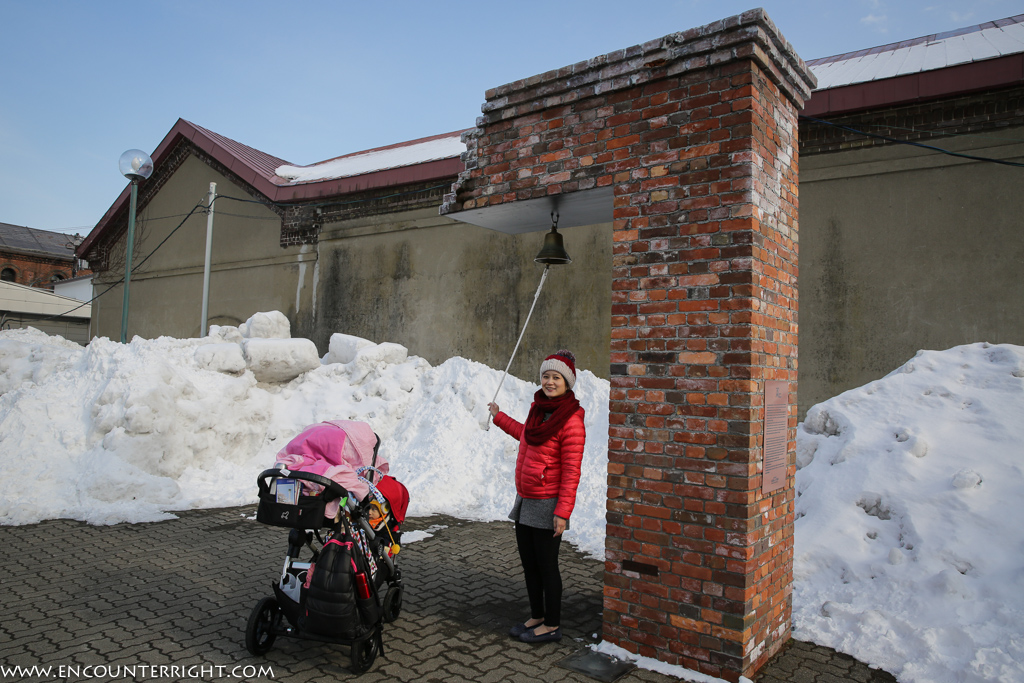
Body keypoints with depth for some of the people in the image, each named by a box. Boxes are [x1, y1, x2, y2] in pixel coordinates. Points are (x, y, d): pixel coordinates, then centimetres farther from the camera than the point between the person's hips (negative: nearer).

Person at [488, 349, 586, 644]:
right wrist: (499, 418, 40)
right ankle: (537, 617, 33)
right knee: (529, 564, 17)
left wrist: (563, 512, -22)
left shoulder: (571, 421, -18)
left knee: (546, 566, 5)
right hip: (525, 500, 8)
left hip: (547, 505, -8)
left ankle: (552, 626, 21)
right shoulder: (538, 407, 6)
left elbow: (571, 472, -19)